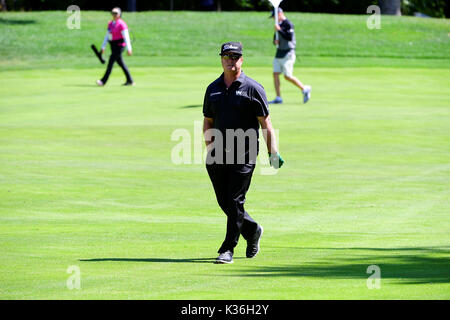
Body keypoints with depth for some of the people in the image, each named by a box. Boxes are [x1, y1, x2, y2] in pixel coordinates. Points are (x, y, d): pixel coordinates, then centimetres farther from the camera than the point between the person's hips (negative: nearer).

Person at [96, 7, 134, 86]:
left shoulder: (121, 24, -13)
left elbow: (126, 36, -17)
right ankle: (130, 81, 18)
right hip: (113, 46, 9)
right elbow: (107, 36, 16)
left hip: (119, 45, -9)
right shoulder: (110, 23, 12)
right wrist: (103, 47, 13)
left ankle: (103, 81, -15)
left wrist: (129, 49, -21)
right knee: (120, 63, 11)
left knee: (111, 61, -13)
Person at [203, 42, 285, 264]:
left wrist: (273, 152, -8)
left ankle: (228, 249, -4)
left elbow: (265, 122, -2)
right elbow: (207, 122, 18)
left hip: (244, 154, -5)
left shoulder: (253, 88, -1)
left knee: (235, 201, -8)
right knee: (224, 202, 8)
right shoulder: (213, 89, 13)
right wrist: (209, 147, 1)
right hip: (218, 154, 5)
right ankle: (252, 231, 31)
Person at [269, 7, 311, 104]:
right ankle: (278, 98, 3)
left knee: (287, 76, -9)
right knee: (275, 74, 1)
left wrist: (279, 30, -22)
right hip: (279, 52, 9)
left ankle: (305, 89, 8)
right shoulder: (279, 25, 16)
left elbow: (290, 37, -22)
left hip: (287, 54, -9)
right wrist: (275, 41, -1)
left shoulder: (288, 24, -11)